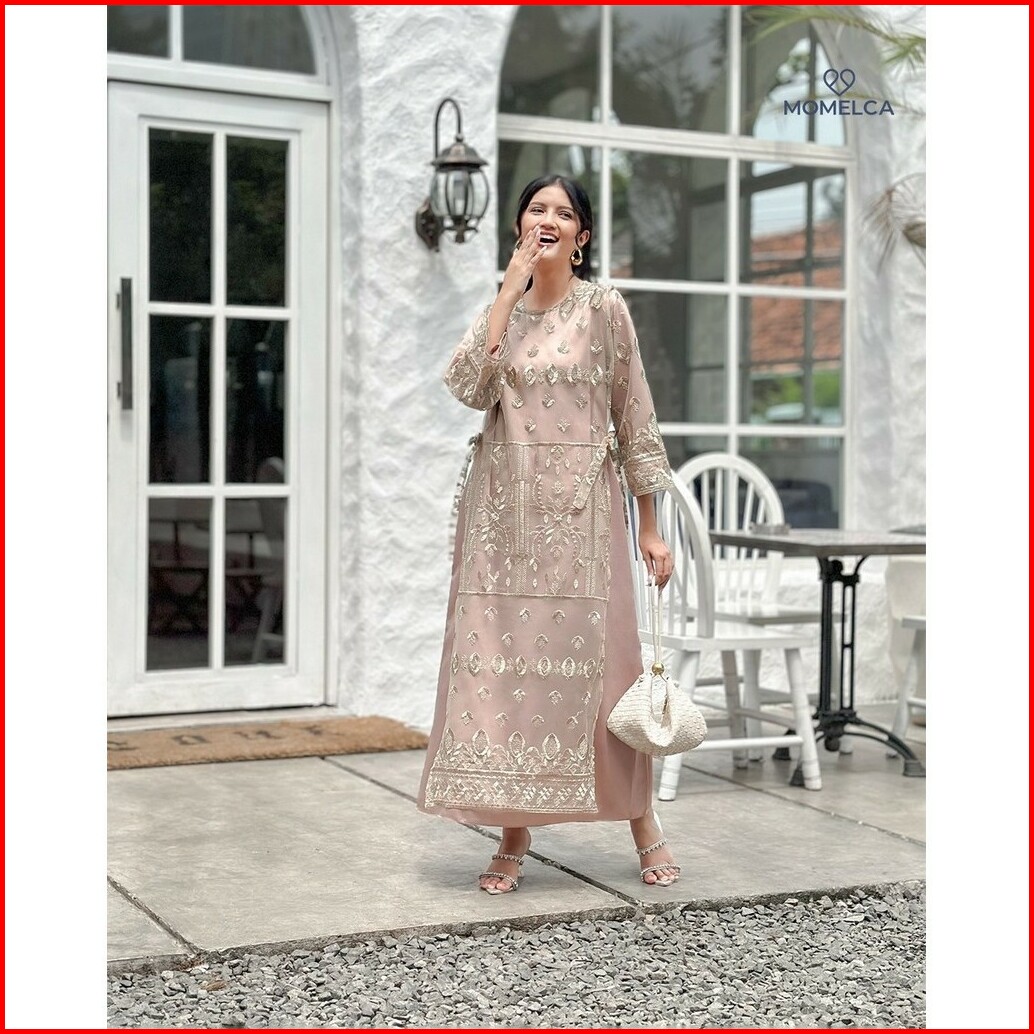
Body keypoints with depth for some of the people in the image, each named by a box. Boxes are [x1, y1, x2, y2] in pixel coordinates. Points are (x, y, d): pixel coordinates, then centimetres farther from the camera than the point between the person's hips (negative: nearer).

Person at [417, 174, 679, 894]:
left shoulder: (603, 308, 1)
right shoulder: (500, 308, 10)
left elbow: (635, 418, 1)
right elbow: (469, 388, -8)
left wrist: (651, 526, -1)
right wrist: (509, 292, -9)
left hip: (580, 508, -3)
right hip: (504, 506, 3)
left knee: (595, 657, -1)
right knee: (504, 657, 0)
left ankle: (644, 824, 15)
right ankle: (515, 834, 10)